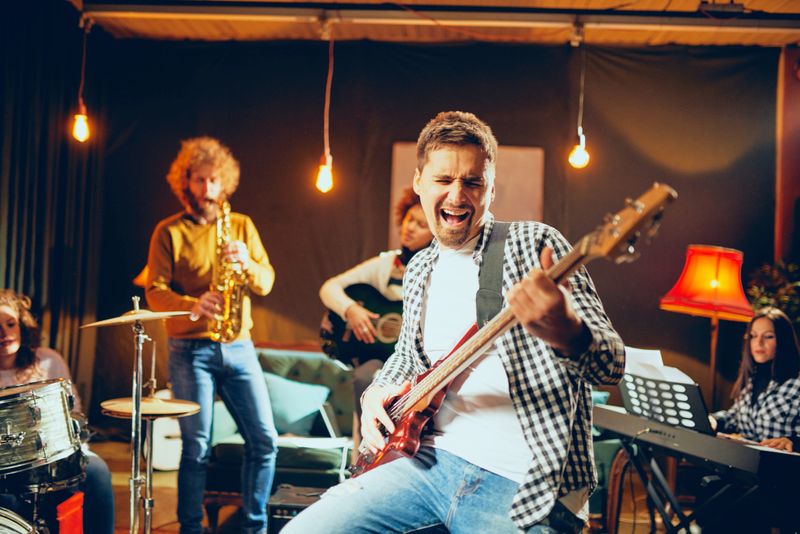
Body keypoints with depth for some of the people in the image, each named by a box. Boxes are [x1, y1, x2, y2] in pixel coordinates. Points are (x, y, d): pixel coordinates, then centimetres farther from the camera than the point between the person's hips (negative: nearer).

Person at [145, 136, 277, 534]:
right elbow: (155, 291, -6)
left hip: (238, 346, 3)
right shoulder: (169, 231, 2)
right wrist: (194, 305, -25)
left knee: (264, 440, 1)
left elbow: (266, 282, 5)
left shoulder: (242, 225, 12)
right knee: (197, 447, -1)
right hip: (190, 349, -3)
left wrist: (246, 263, -17)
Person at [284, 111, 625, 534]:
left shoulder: (533, 244, -5)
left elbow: (612, 365, -13)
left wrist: (567, 333, -37)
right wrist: (375, 394, 8)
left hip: (524, 490, -6)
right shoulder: (418, 271, 14)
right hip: (431, 460, 6)